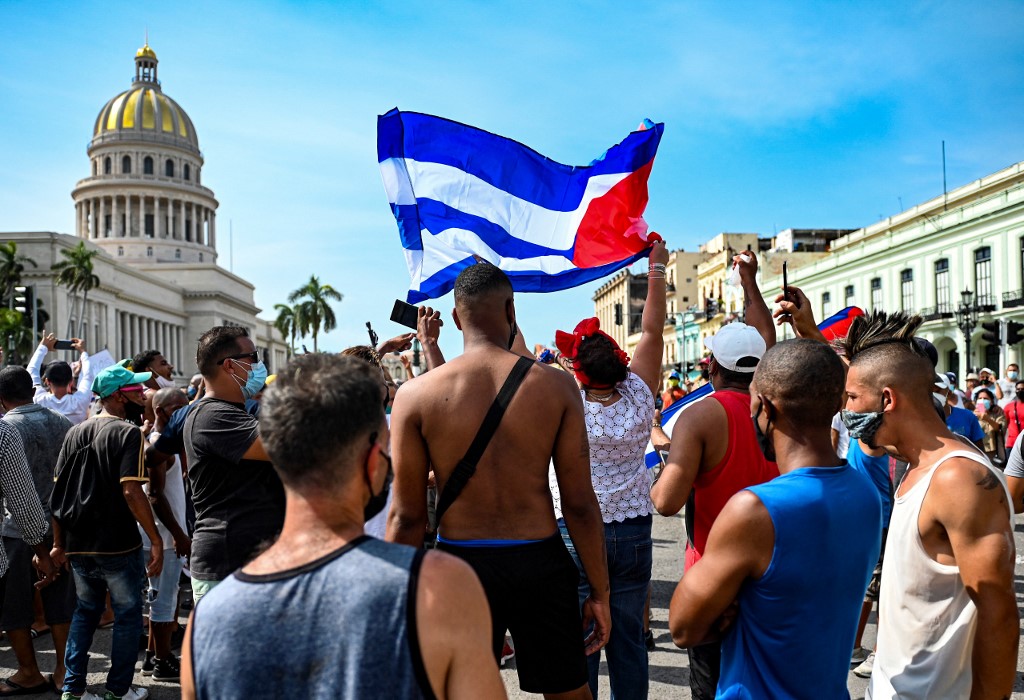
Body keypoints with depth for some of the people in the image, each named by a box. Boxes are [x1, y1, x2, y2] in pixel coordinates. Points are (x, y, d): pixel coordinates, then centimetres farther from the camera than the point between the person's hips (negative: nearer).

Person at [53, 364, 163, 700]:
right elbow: (131, 492, -22)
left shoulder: (75, 432, 6)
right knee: (127, 615, 10)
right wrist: (156, 540, -18)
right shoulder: (128, 433, -14)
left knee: (85, 611, 21)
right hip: (118, 545, -6)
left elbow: (58, 490, 7)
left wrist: (59, 542, 13)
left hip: (79, 544, 6)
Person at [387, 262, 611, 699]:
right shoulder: (556, 385, -7)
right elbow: (580, 503, -6)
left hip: (460, 564, 0)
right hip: (539, 562, 0)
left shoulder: (415, 394, -8)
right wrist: (599, 592, 5)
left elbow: (407, 515, -5)